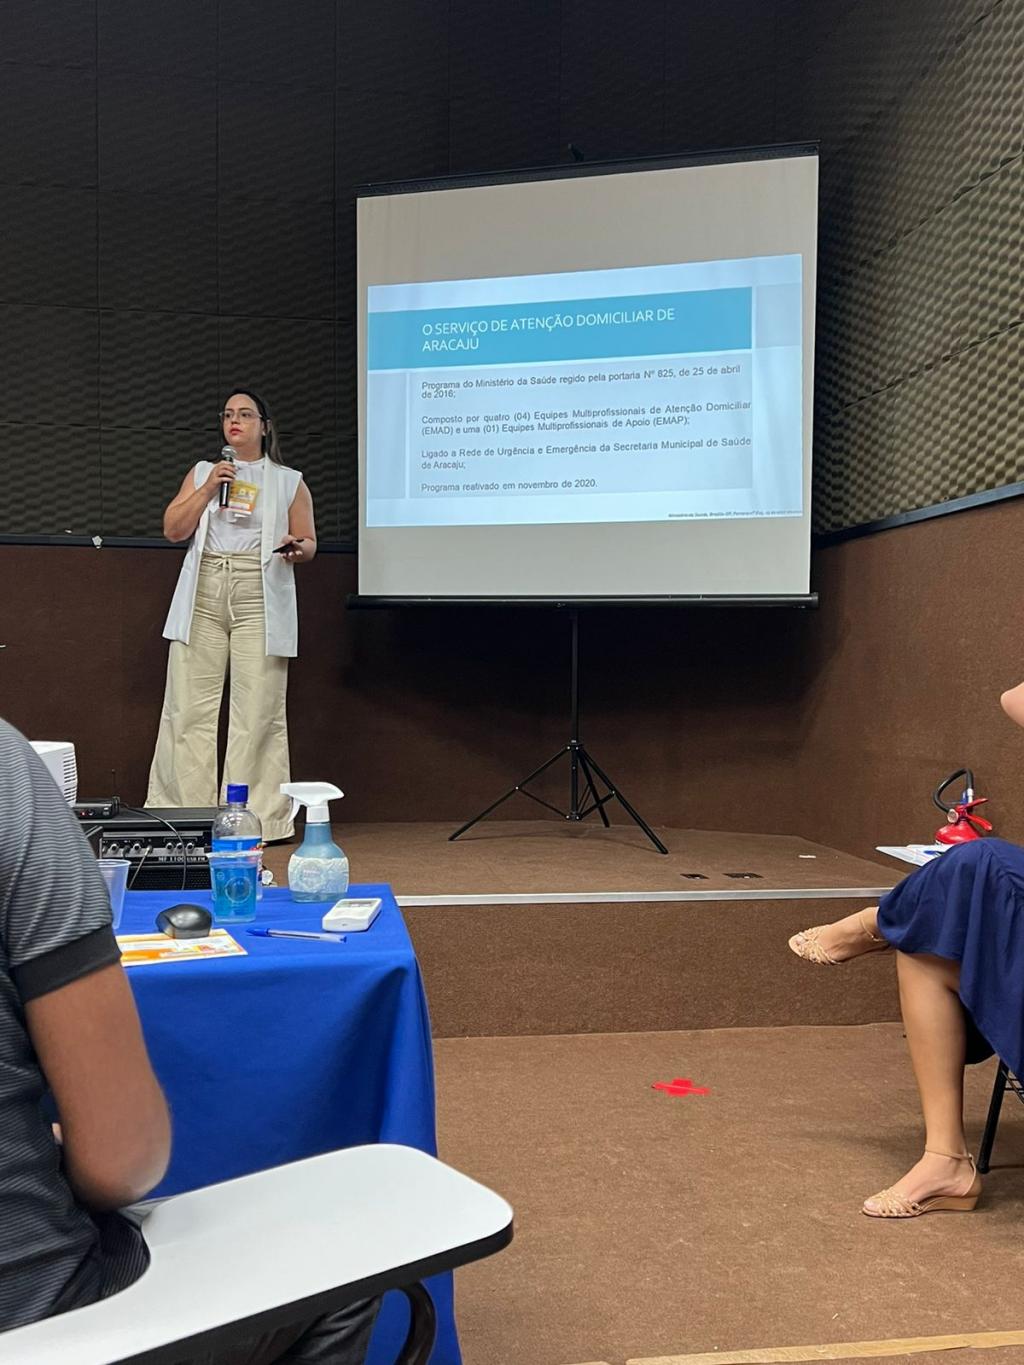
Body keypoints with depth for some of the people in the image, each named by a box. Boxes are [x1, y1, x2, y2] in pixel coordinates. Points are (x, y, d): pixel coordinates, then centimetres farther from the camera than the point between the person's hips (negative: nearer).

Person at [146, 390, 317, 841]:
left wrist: (297, 548, -12)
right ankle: (182, 814, 5)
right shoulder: (202, 472, 18)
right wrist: (208, 489, -2)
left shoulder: (289, 482, 13)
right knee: (190, 705, -1)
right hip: (203, 595, 2)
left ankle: (258, 817, -1)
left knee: (258, 710, -6)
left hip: (259, 600, -2)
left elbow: (308, 543, 11)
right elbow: (173, 530, 9)